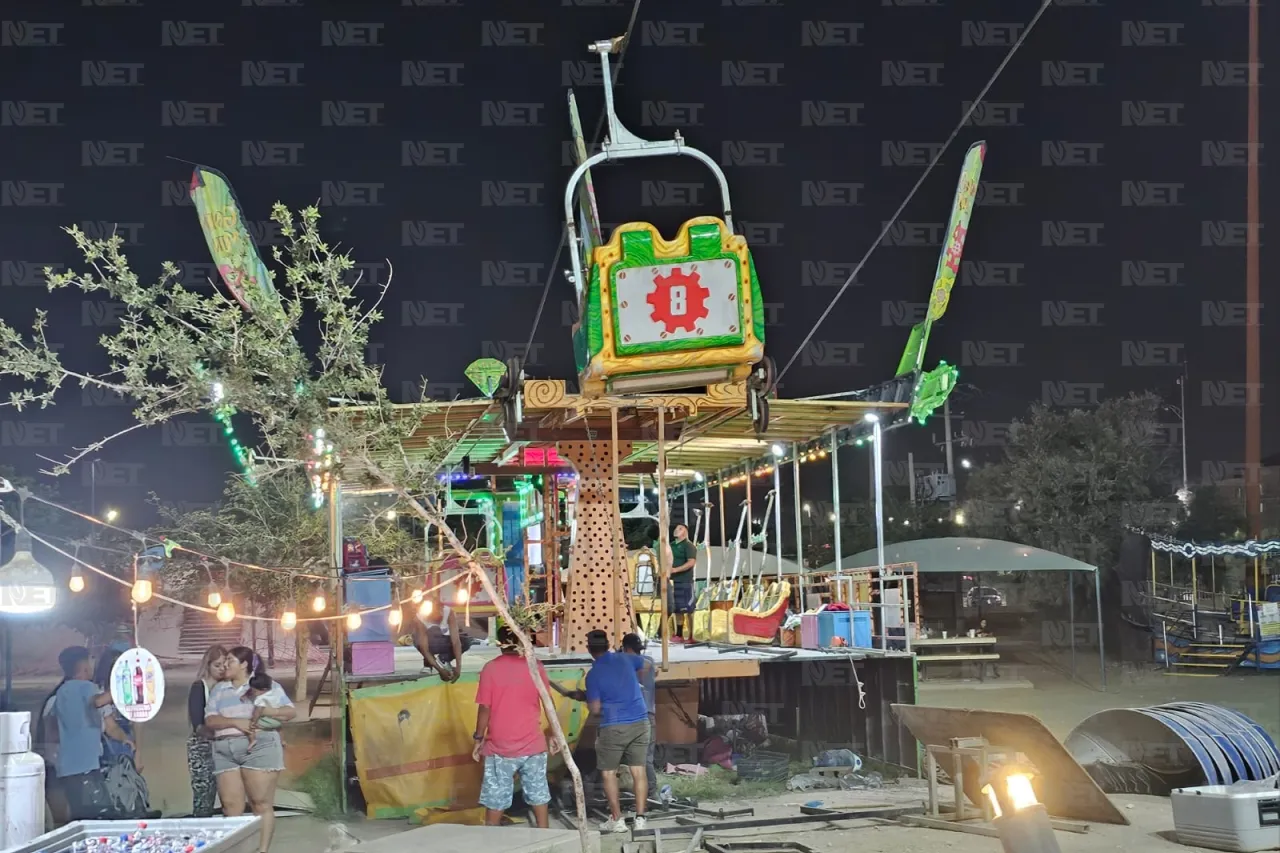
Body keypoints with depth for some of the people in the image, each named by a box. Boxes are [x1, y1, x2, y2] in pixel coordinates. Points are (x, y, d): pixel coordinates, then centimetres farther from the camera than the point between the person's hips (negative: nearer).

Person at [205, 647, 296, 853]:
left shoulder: (267, 685, 10)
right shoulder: (219, 690, 20)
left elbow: (290, 712, 5)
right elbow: (210, 720, 7)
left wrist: (267, 711, -13)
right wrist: (236, 722, -10)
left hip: (259, 747, -4)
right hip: (225, 751, 4)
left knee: (262, 804, -8)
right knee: (231, 806, -4)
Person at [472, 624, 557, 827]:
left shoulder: (490, 669, -8)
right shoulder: (535, 666, -1)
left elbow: (485, 708, -9)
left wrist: (478, 738, 1)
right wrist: (552, 734, 11)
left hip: (500, 746, -2)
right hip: (533, 743, 2)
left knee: (495, 800, 6)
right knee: (538, 795, 10)